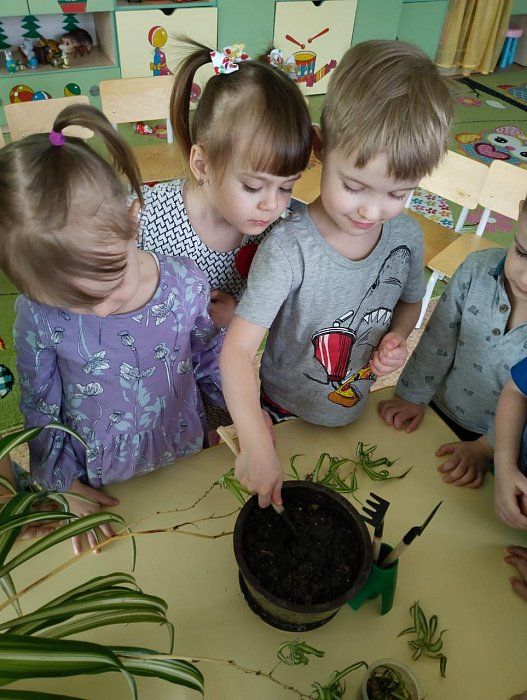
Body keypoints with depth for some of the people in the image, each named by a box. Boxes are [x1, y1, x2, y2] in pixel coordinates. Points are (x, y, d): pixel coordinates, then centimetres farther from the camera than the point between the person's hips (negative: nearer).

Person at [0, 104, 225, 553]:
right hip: (99, 483, 0)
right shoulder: (36, 316, -24)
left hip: (187, 460, 1)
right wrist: (64, 482, -3)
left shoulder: (187, 285, -23)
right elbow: (39, 406, -8)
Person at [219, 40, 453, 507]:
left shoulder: (407, 236, -13)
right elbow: (237, 350, -34)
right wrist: (257, 445, -43)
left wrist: (397, 338, -15)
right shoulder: (289, 247, -31)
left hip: (355, 415, 4)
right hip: (284, 417, -4)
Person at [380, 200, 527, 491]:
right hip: (439, 411, 2)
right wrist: (411, 397, -4)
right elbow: (437, 340, -9)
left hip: (501, 443, -2)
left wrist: (485, 448, -16)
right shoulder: (479, 268, -22)